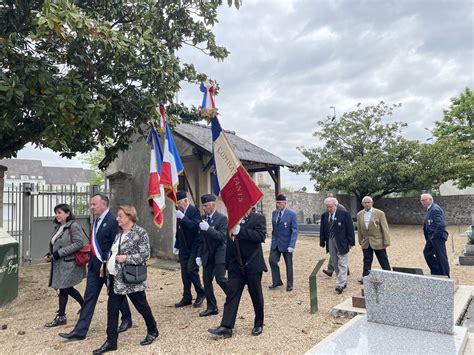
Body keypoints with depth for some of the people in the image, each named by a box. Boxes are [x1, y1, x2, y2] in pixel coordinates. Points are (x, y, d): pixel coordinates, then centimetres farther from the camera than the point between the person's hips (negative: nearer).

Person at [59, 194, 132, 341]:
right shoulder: (96, 220, 8)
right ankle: (79, 331, 12)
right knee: (89, 297, 7)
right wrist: (92, 261, 12)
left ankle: (127, 319, 34)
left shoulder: (112, 221, -18)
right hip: (95, 265, 7)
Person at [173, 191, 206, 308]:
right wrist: (176, 245, 16)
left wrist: (182, 217, -30)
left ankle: (200, 294, 11)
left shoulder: (193, 210, -13)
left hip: (193, 248, -7)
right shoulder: (180, 212, 8)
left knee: (191, 270, -10)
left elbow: (195, 227, -26)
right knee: (184, 273, 8)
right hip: (184, 248, 7)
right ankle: (187, 298, 18)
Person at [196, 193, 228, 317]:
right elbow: (201, 238, 12)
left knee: (220, 278, -13)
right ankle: (211, 307, 17)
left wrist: (208, 228, -31)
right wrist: (199, 255, 8)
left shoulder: (222, 218, -10)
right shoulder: (203, 218, 6)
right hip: (207, 255, 6)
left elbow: (222, 237, -20)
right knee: (206, 280, 5)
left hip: (219, 254, -6)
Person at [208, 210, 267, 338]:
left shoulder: (258, 218, -7)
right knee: (231, 295, 0)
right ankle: (226, 327, 2)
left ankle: (259, 324, 27)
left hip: (253, 265, -4)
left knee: (256, 296, 9)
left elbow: (261, 236, -23)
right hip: (236, 266, 4)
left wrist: (240, 231, -28)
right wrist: (227, 263, 12)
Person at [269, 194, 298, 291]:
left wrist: (292, 245, -21)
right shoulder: (274, 213, 2)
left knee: (288, 264, 8)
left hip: (286, 243, -4)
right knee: (272, 260, -2)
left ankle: (289, 284, 24)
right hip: (275, 243, 4)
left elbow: (295, 230, -14)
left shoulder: (291, 214, -13)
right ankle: (276, 281, 16)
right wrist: (273, 239, 6)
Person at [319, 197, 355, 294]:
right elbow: (322, 230, 10)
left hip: (342, 243, -5)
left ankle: (340, 285, -2)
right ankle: (343, 282, 26)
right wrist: (322, 242, 6)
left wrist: (351, 242, -9)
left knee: (342, 264, -4)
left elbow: (350, 229, -6)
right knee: (336, 264, 12)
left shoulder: (344, 214, -7)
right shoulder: (324, 216, 6)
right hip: (330, 242, 5)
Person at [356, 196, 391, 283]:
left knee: (384, 261, 7)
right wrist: (360, 241, 9)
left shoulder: (379, 213, -8)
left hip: (378, 242, -3)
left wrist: (386, 242, -10)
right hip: (366, 243, 3)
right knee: (367, 261, 7)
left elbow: (385, 228, -8)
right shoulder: (359, 214, 3)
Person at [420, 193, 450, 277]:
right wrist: (428, 238, 14)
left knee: (440, 256, -1)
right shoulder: (429, 209, 13)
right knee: (427, 252, 14)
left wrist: (435, 236, -18)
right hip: (432, 237, 10)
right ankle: (436, 272, 23)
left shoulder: (435, 209, -18)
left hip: (438, 237, -10)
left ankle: (445, 276, 11)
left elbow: (440, 225, -25)